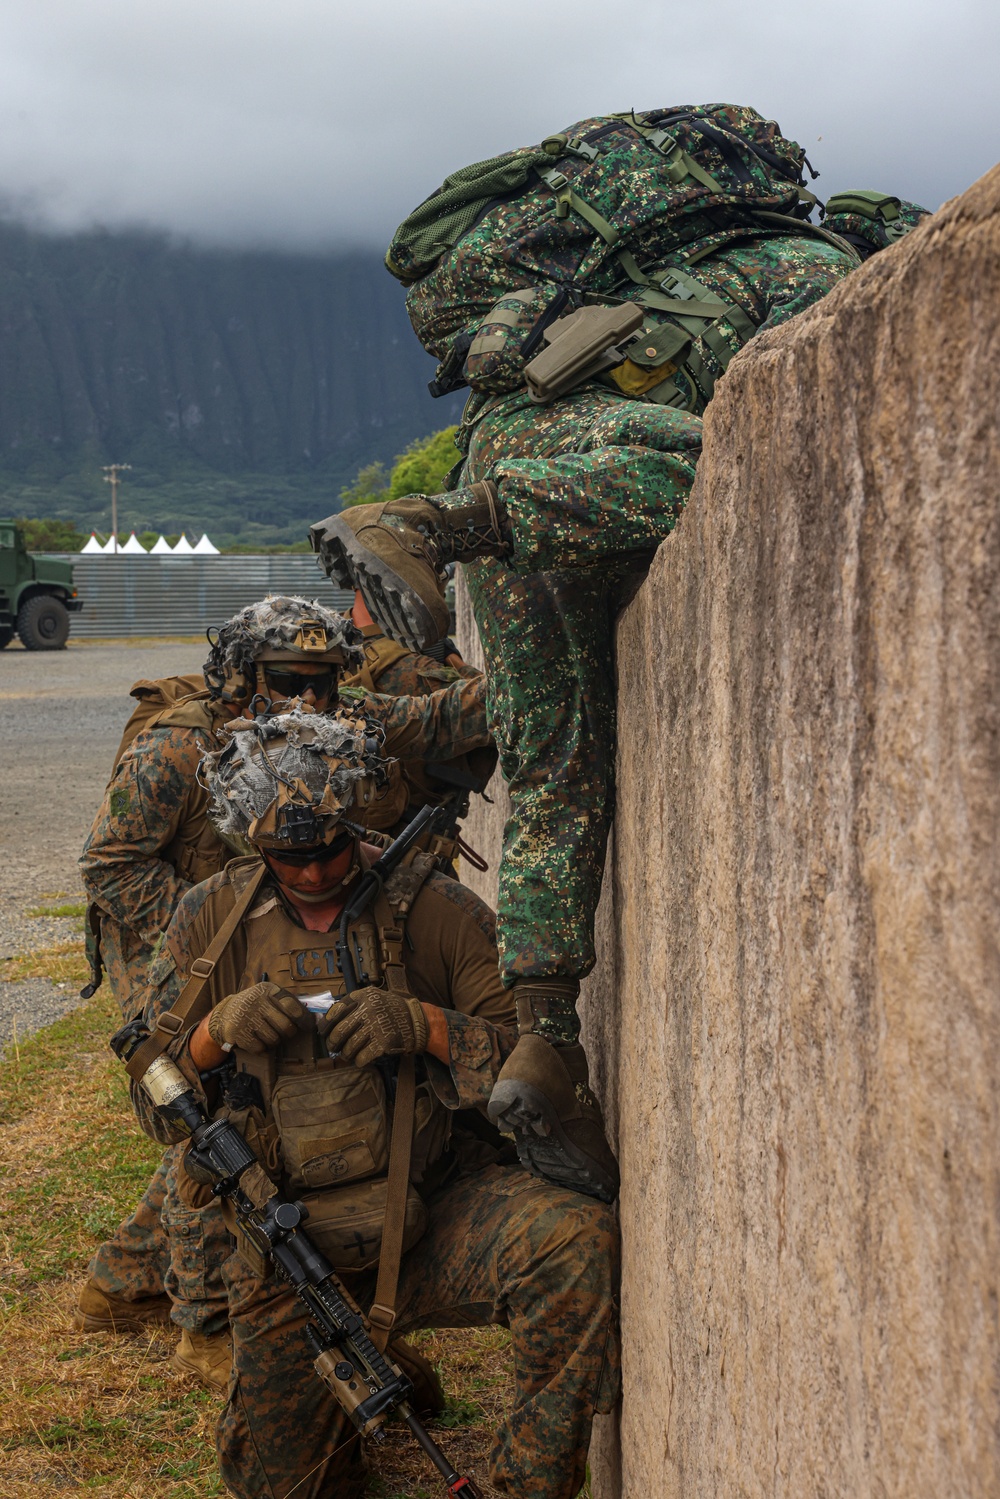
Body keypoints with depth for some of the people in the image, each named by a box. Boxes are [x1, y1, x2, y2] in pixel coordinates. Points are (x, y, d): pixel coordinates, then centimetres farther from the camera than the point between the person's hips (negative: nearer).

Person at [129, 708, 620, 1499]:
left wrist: (422, 1026, -23)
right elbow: (155, 1105, 7)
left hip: (439, 1210, -2)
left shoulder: (433, 907, -4)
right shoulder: (212, 922, 3)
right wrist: (218, 1028, -13)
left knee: (578, 1240, -32)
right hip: (291, 1246, 2)